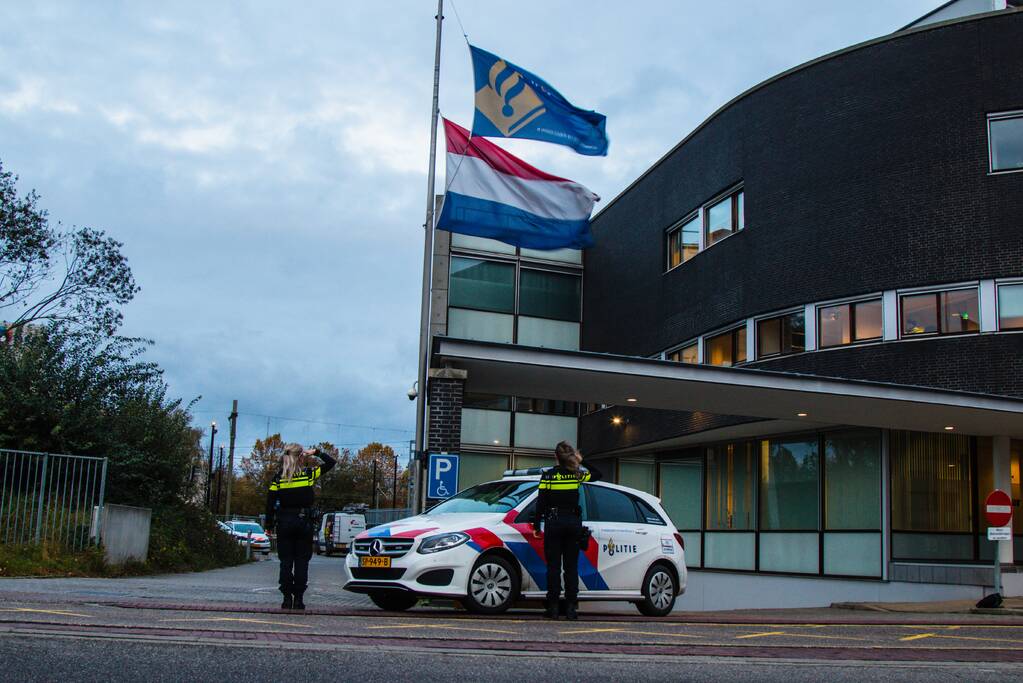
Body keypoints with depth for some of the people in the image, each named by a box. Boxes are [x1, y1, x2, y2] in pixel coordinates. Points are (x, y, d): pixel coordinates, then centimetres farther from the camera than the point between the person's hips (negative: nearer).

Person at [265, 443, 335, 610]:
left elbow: (270, 503, 0)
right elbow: (330, 462, 7)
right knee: (301, 562, 3)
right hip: (304, 521, -1)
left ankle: (287, 598, 2)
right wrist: (316, 452, 11)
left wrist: (269, 524, 6)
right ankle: (298, 599, 0)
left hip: (284, 522, 1)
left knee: (286, 562, 5)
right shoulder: (309, 474, -2)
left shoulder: (278, 478, 1)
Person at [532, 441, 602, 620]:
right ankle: (571, 607, 3)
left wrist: (536, 526, 1)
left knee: (553, 566, 1)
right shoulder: (577, 474, 2)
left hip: (553, 523, -2)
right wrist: (582, 462, 20)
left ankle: (553, 607, -1)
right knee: (571, 566, 6)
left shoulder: (547, 476, -5)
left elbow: (541, 503, -5)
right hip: (573, 523, 2)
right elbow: (598, 474, 19)